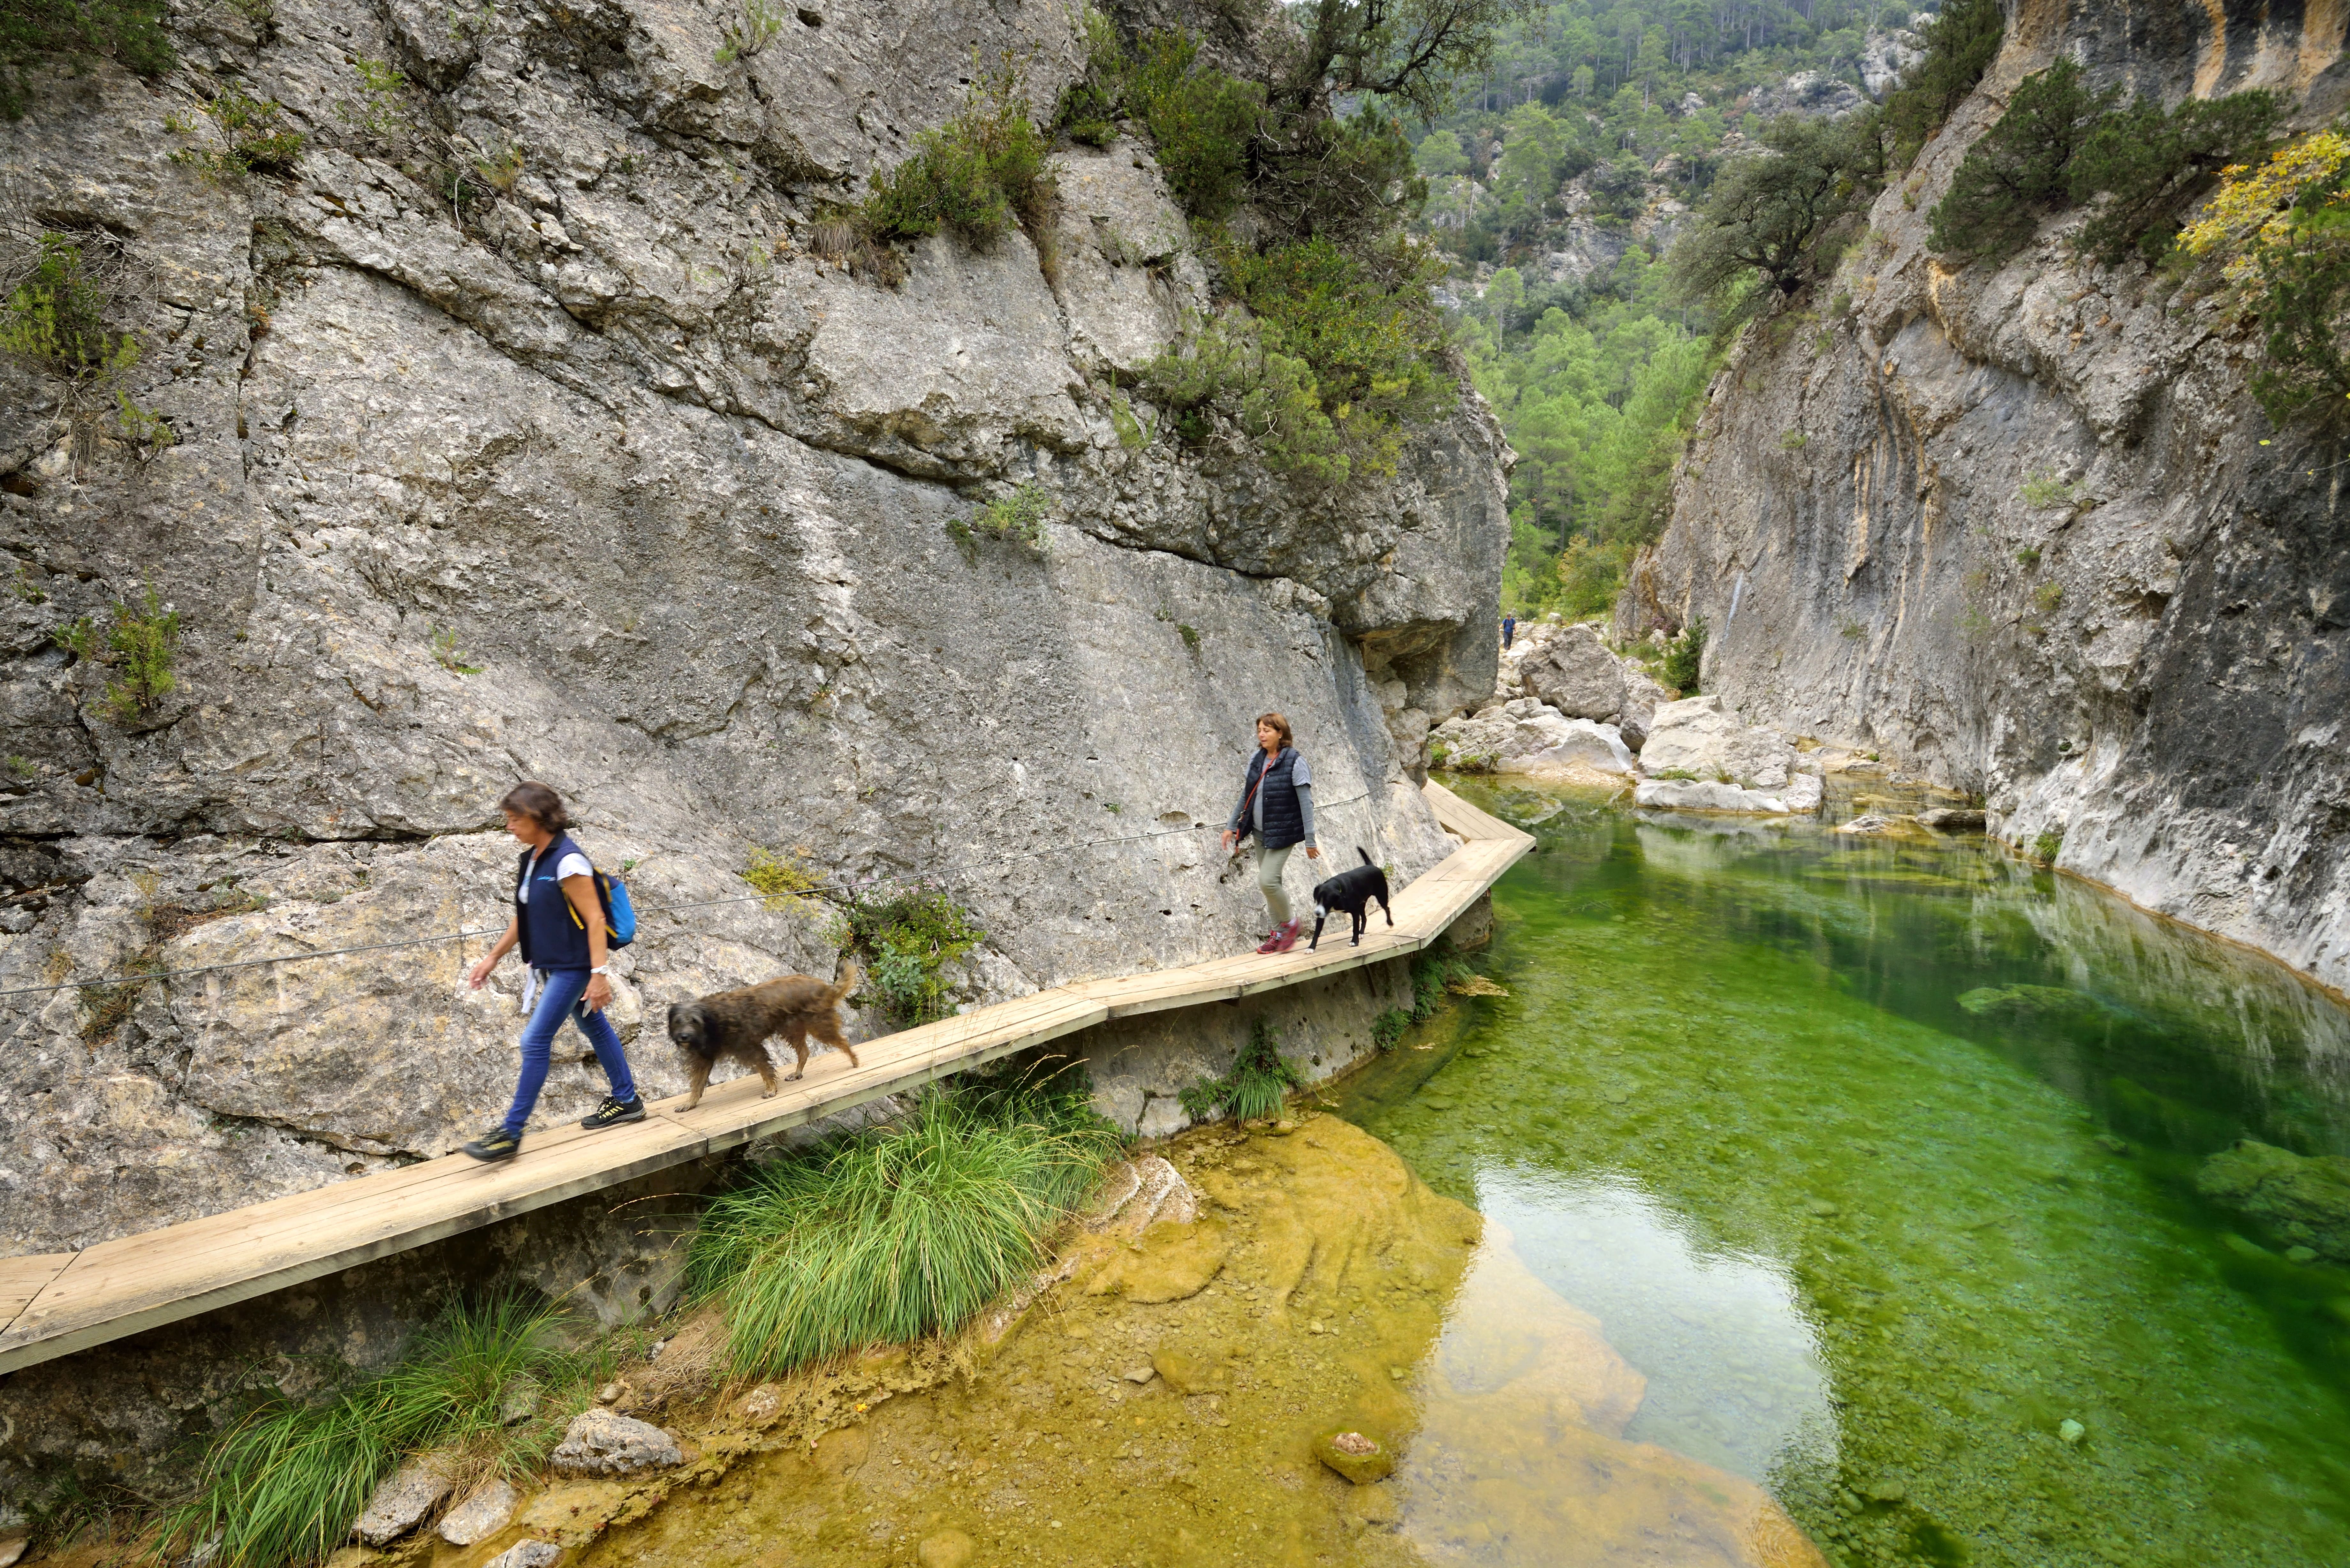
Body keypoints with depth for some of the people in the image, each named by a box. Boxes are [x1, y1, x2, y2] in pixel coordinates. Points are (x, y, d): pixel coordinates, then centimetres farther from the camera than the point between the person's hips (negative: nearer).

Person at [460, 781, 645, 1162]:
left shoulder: (568, 861, -20)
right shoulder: (530, 861, 7)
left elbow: (595, 919, -21)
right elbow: (524, 917, 18)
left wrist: (599, 974, -25)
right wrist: (493, 959, 18)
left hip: (573, 967, -9)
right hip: (551, 966, 9)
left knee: (535, 1042, -8)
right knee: (595, 1028, 17)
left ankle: (511, 1133, -1)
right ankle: (627, 1101, 30)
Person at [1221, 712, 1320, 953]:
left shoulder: (1294, 761, -14)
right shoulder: (1256, 759, 3)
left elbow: (1306, 802, -14)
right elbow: (1246, 795, 13)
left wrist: (1310, 840, -15)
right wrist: (1231, 826, 13)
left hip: (1282, 833, -6)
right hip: (1260, 833, 6)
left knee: (1267, 881, -15)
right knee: (1269, 884, 12)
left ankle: (1290, 923, 10)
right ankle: (1279, 934, 25)